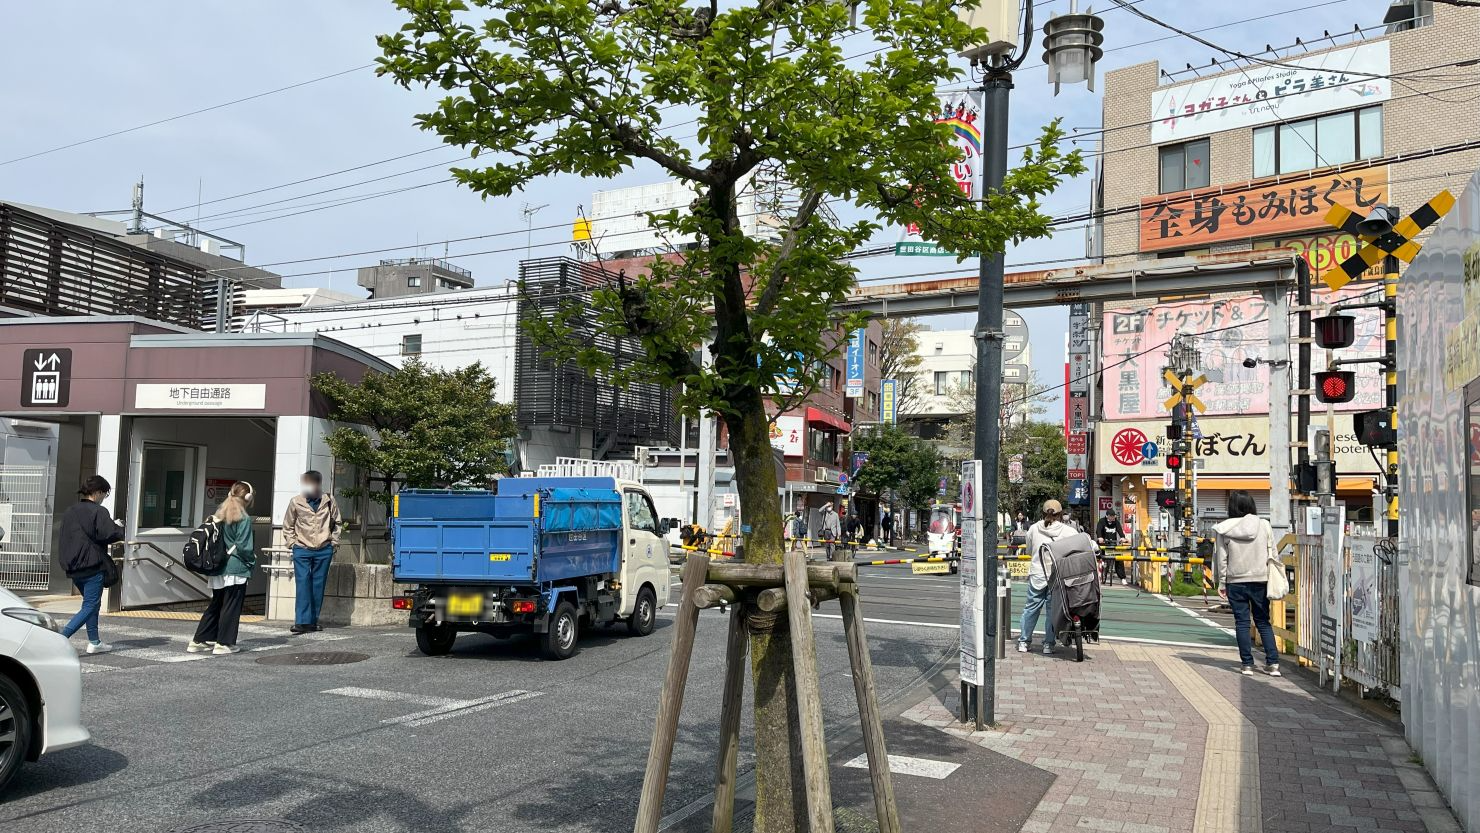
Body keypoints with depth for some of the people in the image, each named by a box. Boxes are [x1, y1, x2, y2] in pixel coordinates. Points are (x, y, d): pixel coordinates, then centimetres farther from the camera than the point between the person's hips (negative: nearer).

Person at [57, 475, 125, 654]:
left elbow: (62, 536, 16)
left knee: (92, 604, 19)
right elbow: (110, 534, -20)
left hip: (73, 568, 8)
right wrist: (119, 527, 0)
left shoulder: (69, 511, 11)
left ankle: (94, 642, 22)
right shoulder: (98, 511, -13)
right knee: (90, 606, -2)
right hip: (92, 567, -8)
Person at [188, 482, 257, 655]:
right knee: (231, 607, 2)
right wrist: (252, 560, 1)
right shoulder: (244, 519, -12)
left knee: (215, 605, 17)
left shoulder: (220, 516, 8)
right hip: (236, 569, -7)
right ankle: (224, 644, 6)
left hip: (219, 569, 7)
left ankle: (199, 641, 19)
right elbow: (243, 546, -16)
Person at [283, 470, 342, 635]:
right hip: (302, 550, -1)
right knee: (303, 584, -9)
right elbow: (288, 526, 11)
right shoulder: (296, 502, -2)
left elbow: (337, 522, 14)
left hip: (324, 550, 1)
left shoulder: (329, 501, 0)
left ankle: (313, 621, 15)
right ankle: (302, 621, -11)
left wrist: (334, 541, 10)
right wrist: (292, 543, 3)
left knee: (318, 585, 6)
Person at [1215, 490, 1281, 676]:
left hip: (1236, 582, -1)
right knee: (1263, 622, 12)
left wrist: (1222, 583, 5)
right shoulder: (1264, 525, -3)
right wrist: (1272, 579, 11)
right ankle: (1273, 663, 7)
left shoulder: (1225, 529, -6)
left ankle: (1248, 664, 6)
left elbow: (1222, 558, -3)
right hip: (1260, 580, 1)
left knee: (1242, 623, 6)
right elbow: (1272, 554, 1)